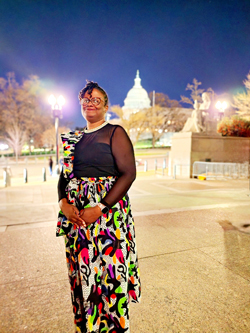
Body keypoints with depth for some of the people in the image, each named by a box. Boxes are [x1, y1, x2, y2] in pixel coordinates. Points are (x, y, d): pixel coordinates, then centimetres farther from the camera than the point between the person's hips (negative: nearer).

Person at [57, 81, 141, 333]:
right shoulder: (74, 139, 15)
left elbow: (129, 173, -12)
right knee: (81, 275, 15)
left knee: (109, 274, 3)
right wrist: (64, 203, -7)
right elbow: (64, 175, 13)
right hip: (76, 217, 6)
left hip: (108, 215, -5)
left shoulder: (115, 133, -2)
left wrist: (100, 209, -18)